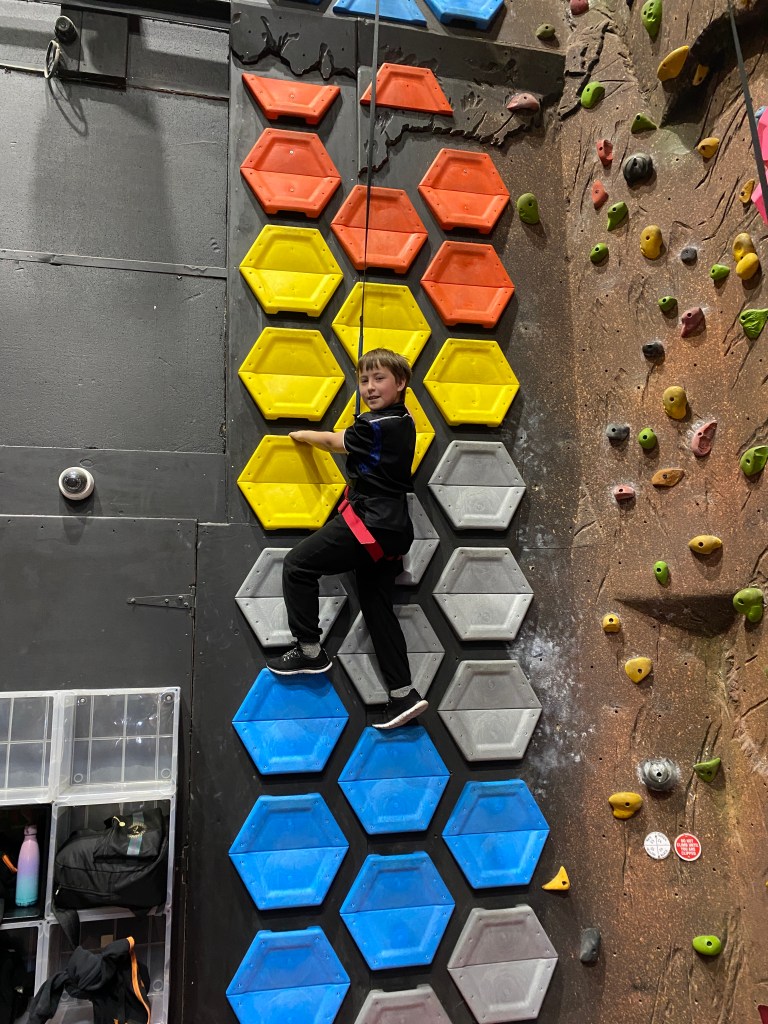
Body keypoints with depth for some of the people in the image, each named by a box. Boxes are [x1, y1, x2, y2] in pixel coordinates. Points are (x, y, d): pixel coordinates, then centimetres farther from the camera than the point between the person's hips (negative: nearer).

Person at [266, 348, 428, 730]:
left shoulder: (375, 426, -13)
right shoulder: (403, 422, 13)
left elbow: (333, 441, 2)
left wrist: (302, 434, 18)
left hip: (368, 524, -10)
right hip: (391, 528, 10)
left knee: (297, 565, -2)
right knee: (378, 608, 11)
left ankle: (309, 650, 4)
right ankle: (403, 694, 11)